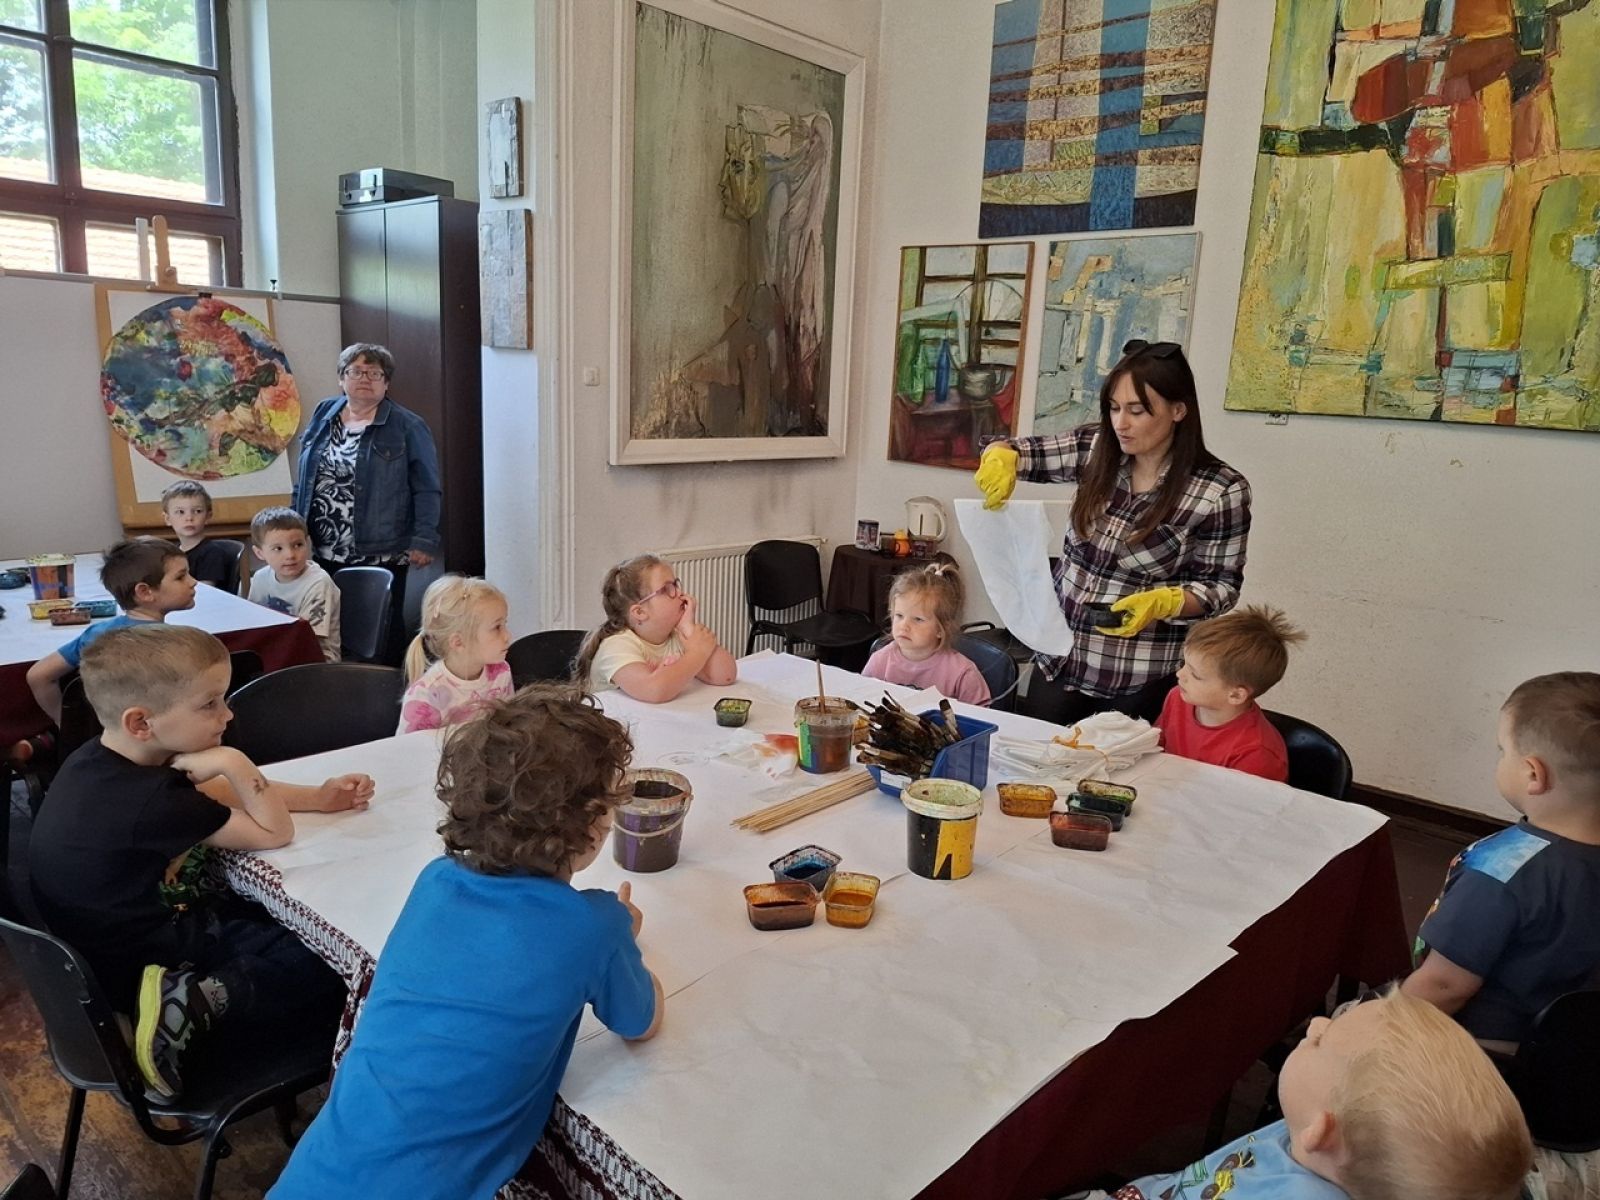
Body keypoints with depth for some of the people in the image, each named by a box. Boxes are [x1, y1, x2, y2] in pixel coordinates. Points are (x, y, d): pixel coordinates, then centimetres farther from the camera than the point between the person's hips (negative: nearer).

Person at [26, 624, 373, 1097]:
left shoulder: (99, 758, -5)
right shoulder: (153, 803, -33)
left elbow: (216, 794, 6)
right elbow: (275, 833, -21)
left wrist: (318, 797, -1)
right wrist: (234, 763, -25)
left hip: (113, 937, 9)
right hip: (141, 968, -9)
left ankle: (186, 999, 4)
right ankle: (191, 1003, -16)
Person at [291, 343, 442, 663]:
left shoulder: (408, 427, -4)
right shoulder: (323, 415, 11)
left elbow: (426, 489, -8)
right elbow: (304, 479, 17)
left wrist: (424, 540, -15)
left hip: (380, 554, -4)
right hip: (324, 554, 5)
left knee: (383, 631, 6)